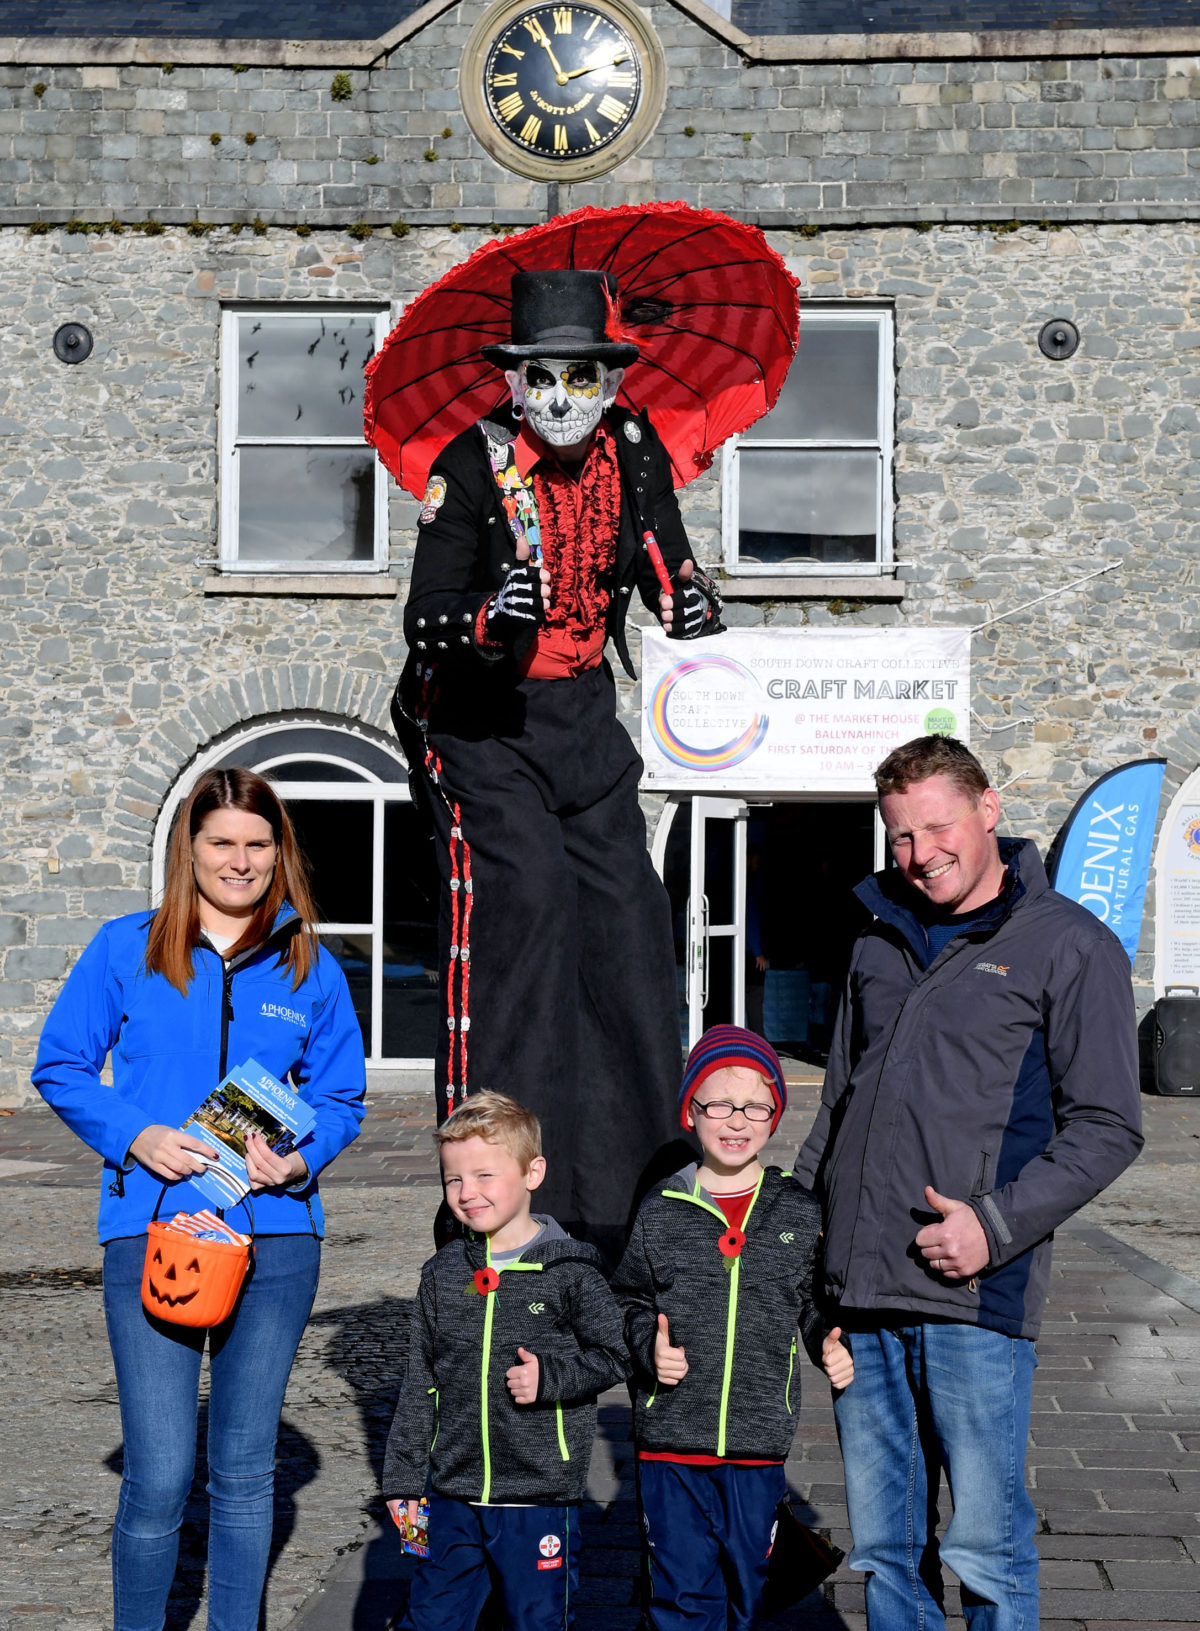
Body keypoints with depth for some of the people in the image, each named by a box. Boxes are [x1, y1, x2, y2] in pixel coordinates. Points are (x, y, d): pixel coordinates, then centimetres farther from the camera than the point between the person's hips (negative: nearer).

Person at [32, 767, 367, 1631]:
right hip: (151, 1232, -2)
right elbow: (60, 1067, 5)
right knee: (159, 1477, -5)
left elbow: (341, 1097, 12)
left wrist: (300, 1158, -8)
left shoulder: (310, 969, 7)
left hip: (276, 1238, 2)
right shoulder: (126, 950, 2)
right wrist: (135, 1137, -11)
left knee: (246, 1470, 11)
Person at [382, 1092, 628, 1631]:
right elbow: (420, 1382, 10)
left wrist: (550, 1378, -17)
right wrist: (403, 1478, 11)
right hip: (453, 1496, 4)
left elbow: (615, 1355, -2)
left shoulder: (570, 1272, -8)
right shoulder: (443, 1272, 5)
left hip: (539, 1501, -4)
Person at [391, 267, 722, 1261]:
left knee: (626, 911, 3)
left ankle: (631, 1188, 16)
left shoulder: (635, 451, 0)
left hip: (583, 709, 6)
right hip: (478, 721, -5)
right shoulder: (471, 467, -16)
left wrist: (693, 605, -7)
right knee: (520, 896, -18)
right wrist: (489, 622, -39)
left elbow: (668, 563, 15)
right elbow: (426, 621, -19)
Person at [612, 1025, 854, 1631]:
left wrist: (830, 1346, -4)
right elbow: (628, 1301, 10)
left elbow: (815, 1303, 14)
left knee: (743, 1580, 12)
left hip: (759, 1443, 1)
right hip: (671, 1442, -1)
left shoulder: (800, 1213, 3)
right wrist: (648, 1347, -8)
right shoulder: (660, 1212, 0)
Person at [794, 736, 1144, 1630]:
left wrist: (997, 1223, -15)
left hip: (975, 1294, -5)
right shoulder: (882, 943, 17)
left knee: (985, 1542, -1)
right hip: (859, 1292, 6)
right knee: (884, 1544, 12)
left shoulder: (1070, 945, -2)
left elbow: (1107, 1126, -6)